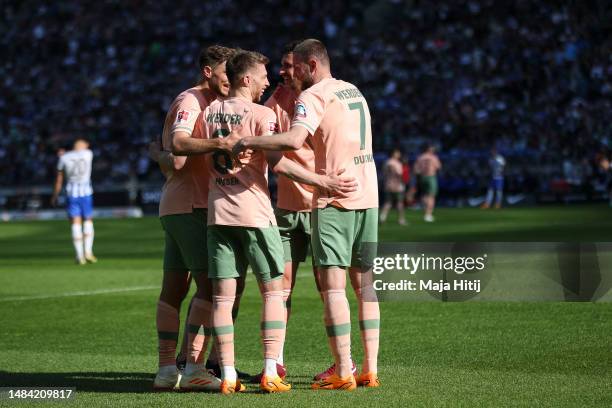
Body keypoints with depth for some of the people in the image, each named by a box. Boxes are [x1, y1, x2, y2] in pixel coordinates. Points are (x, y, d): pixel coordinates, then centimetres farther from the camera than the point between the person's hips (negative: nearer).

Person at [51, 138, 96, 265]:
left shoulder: (64, 158, 0)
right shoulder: (88, 154, -1)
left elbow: (59, 180, 5)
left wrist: (55, 196, 16)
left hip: (71, 193, 0)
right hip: (86, 193, 0)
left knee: (76, 224, 2)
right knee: (88, 221, 15)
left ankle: (80, 256, -2)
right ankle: (88, 251, 4)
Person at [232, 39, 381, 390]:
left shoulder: (313, 96, -9)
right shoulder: (353, 91, 17)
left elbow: (294, 140, -25)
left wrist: (248, 142, -20)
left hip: (334, 199, -8)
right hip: (368, 195, 8)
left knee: (333, 286, -8)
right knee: (364, 284, 10)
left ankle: (344, 372, -12)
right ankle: (370, 369, 9)